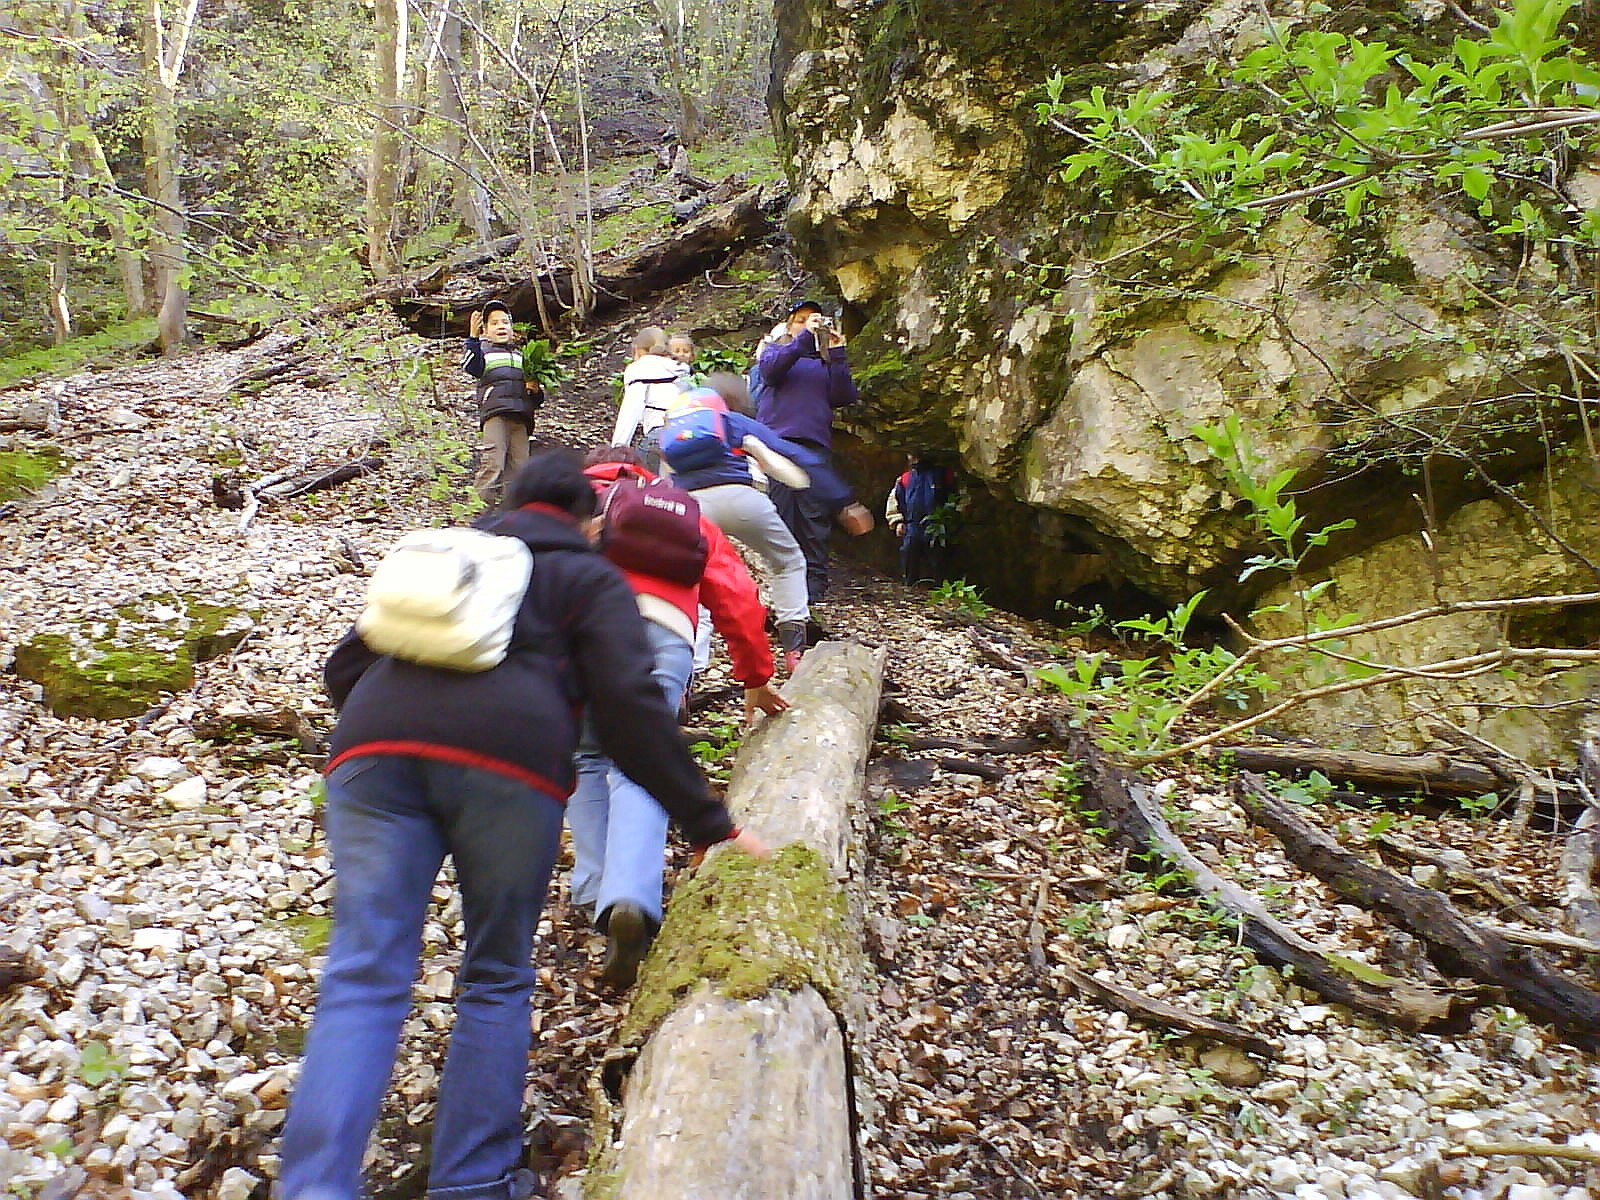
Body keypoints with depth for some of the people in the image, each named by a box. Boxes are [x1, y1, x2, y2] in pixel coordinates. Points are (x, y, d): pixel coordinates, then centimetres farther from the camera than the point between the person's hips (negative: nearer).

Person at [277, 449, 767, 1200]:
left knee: (362, 977, 2)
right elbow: (628, 707, 5)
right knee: (497, 979, 13)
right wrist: (710, 825, 8)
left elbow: (343, 669, 30)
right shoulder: (590, 577, 21)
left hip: (373, 749, 3)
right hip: (508, 760, -3)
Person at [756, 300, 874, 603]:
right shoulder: (776, 350, 19)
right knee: (778, 520, -7)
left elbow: (844, 398, 6)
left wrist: (837, 354, -2)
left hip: (816, 446, 1)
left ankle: (814, 596, -5)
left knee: (815, 525, -5)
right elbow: (771, 367, -5)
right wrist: (805, 337, -13)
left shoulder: (826, 362, 22)